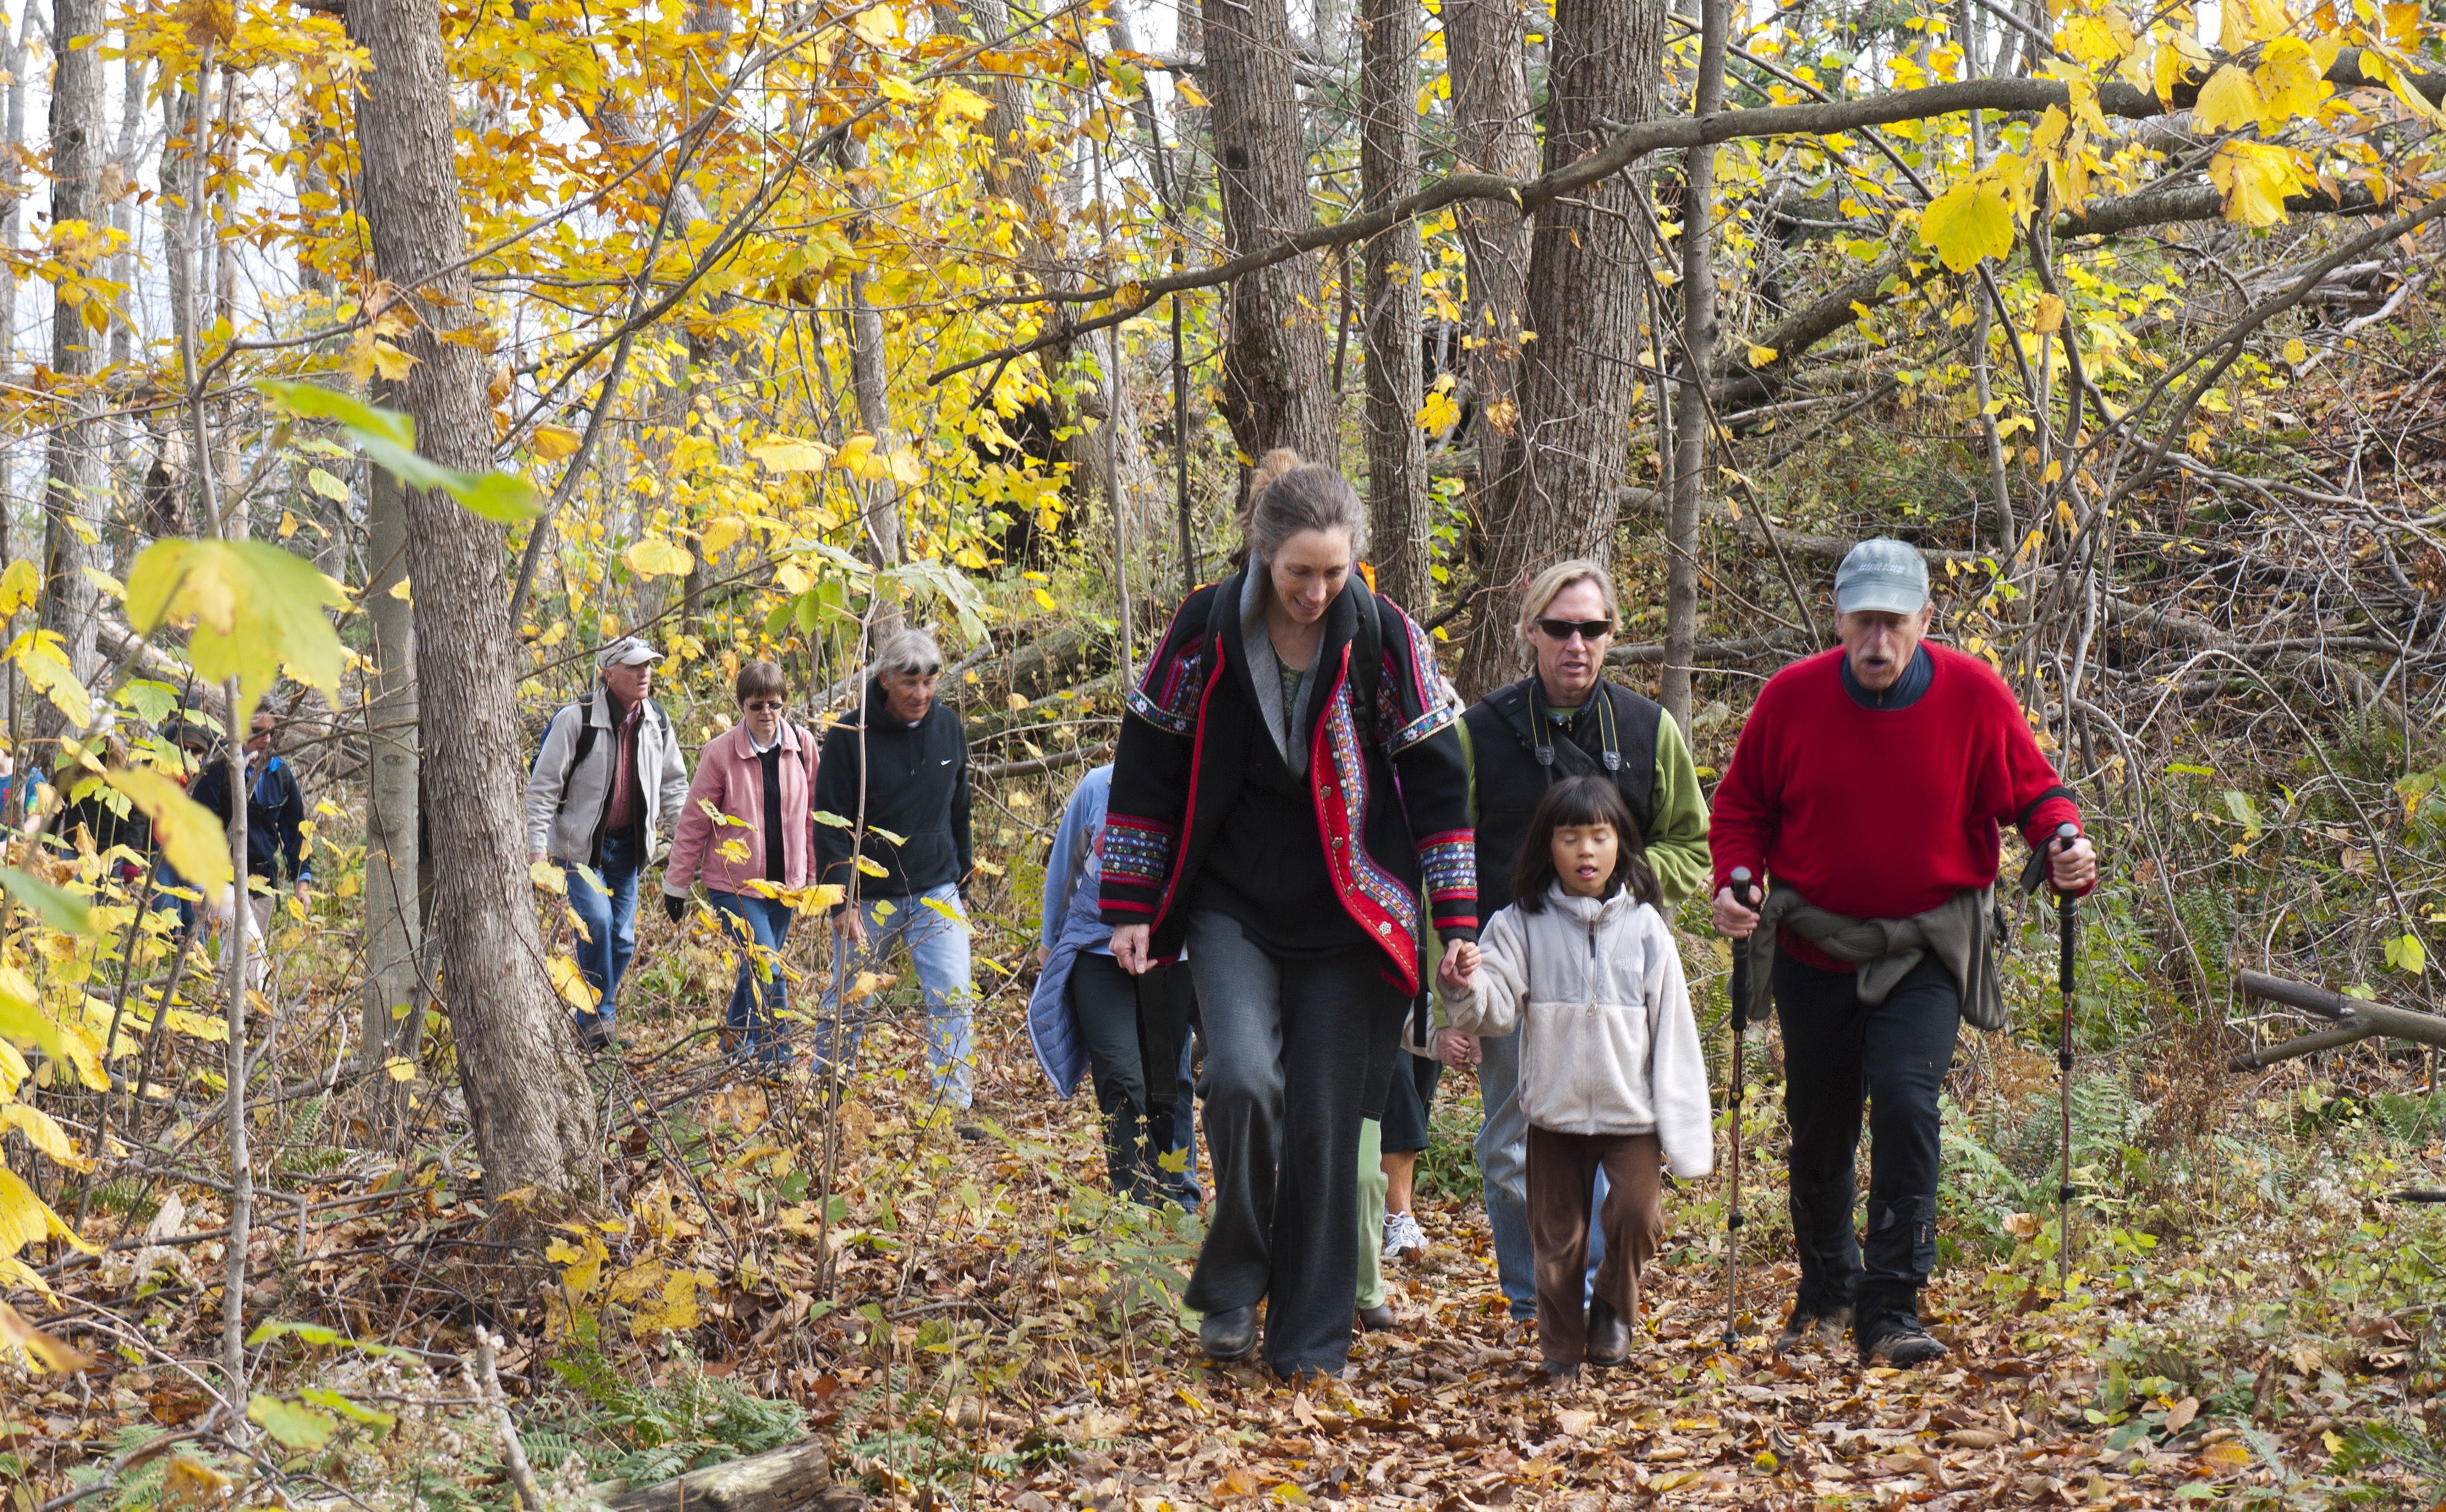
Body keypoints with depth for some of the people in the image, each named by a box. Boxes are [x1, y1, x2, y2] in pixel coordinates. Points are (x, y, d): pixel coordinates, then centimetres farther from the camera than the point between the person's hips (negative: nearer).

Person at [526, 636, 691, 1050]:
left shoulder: (657, 721, 2)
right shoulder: (576, 718, -15)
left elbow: (673, 781, 16)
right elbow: (543, 784, -12)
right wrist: (537, 845, -17)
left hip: (628, 846, 5)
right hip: (580, 844, -5)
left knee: (622, 937, 5)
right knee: (596, 920, -21)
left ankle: (593, 1022, 19)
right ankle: (598, 1015, -6)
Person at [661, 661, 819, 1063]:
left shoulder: (802, 744, -2)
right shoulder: (720, 752, -11)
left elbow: (811, 814, 9)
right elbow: (693, 822, -4)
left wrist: (813, 871, 12)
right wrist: (675, 884, 0)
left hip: (783, 881, 4)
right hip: (734, 882, -4)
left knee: (756, 972, 15)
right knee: (768, 972, -14)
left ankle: (735, 1044, 33)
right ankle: (777, 1062, -8)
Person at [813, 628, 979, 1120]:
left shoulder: (949, 728, 3)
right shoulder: (850, 737, -10)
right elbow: (830, 824, -9)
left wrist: (961, 886, 16)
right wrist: (842, 902, -16)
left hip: (936, 894, 2)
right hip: (869, 895, -2)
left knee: (952, 997, -10)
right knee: (847, 1005, 8)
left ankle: (953, 1109, -8)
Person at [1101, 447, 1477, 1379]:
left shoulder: (1384, 638, -5)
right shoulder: (1204, 630, -6)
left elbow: (1437, 784, 1)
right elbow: (1146, 769, 2)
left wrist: (1457, 921, -3)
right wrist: (1130, 908, 0)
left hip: (1345, 917, 0)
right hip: (1231, 907, 0)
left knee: (1325, 1123, 0)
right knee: (1243, 1076, -21)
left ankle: (1311, 1340, 12)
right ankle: (1234, 1283, 1)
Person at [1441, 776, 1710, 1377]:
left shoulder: (1643, 928, -1)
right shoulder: (1522, 925, -2)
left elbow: (1672, 1031, 1)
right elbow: (1496, 1010, -8)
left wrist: (1681, 1128, -1)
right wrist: (1466, 989, -32)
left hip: (1632, 1111, -1)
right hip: (1554, 1110, 1)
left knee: (1637, 1215, -14)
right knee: (1557, 1236, 7)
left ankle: (1614, 1307, 14)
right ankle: (1561, 1346, 26)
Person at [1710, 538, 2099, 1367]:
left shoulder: (1973, 694, -9)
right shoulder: (1790, 697, -7)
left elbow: (2033, 791, 1)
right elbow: (1741, 806, 5)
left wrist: (2066, 847, -19)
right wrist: (1734, 880, -13)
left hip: (1926, 950, -2)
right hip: (1814, 947, 2)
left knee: (1906, 1104, -19)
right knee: (1818, 1127, 12)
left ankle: (1891, 1309, -13)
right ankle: (1827, 1292, 34)